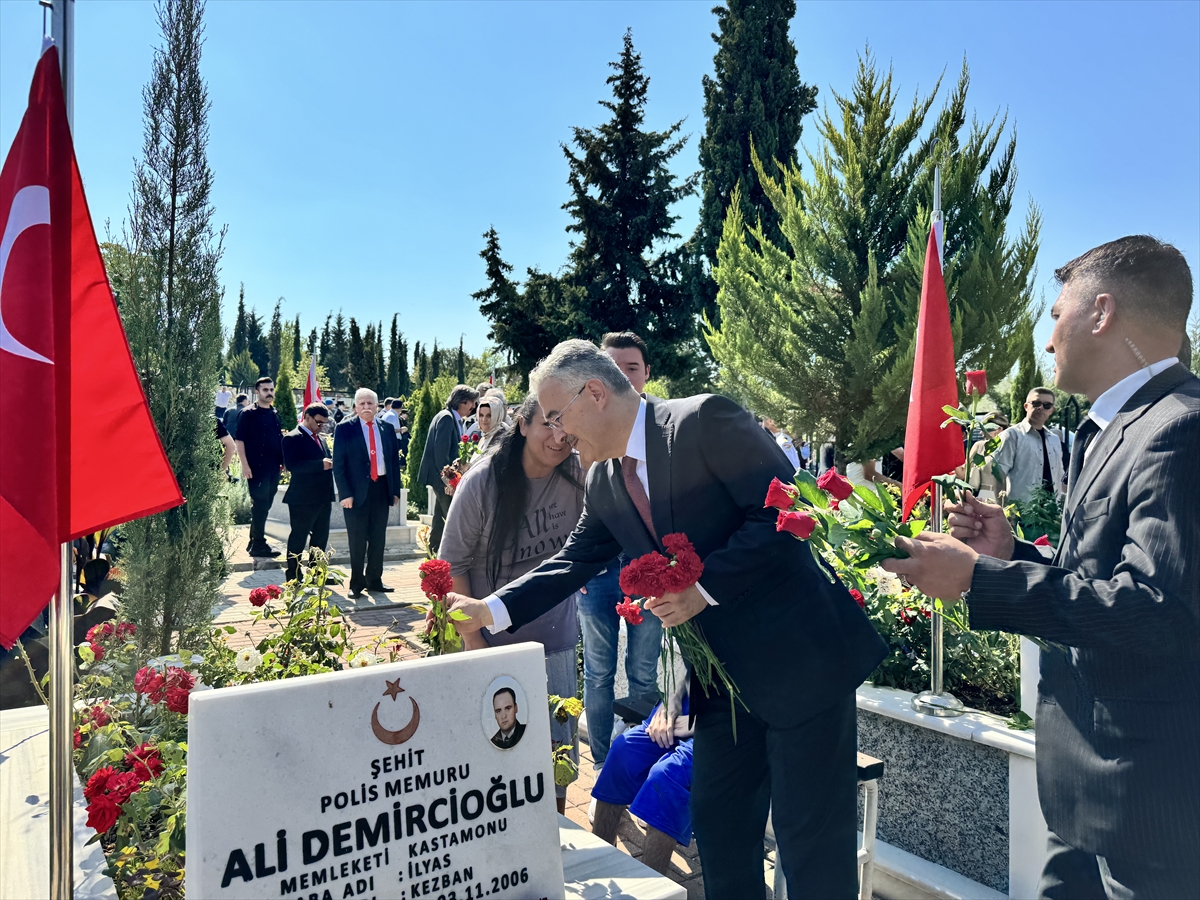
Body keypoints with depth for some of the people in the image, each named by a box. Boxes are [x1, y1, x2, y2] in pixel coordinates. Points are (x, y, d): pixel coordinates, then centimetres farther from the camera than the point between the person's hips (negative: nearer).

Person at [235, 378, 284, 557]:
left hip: (273, 468, 7)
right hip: (257, 468, -7)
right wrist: (245, 465, -17)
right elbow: (240, 441, -11)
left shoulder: (275, 414, 15)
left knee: (264, 505, 13)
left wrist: (283, 461, 17)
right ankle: (258, 544, 5)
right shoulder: (247, 414, -7)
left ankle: (255, 542, 24)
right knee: (259, 505, -3)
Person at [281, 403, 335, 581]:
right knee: (298, 537, 1)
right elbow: (291, 464, -23)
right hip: (303, 498, -9)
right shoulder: (293, 438, -10)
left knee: (321, 536, 14)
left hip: (322, 496, 9)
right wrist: (321, 464, -28)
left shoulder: (319, 438, 18)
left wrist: (330, 463, 2)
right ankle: (293, 577, 10)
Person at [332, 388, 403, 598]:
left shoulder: (387, 428, 8)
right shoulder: (344, 429, -2)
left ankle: (374, 580, 22)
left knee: (378, 538, 10)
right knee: (357, 540, 3)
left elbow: (395, 460, 12)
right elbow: (338, 464, -5)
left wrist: (395, 490, 6)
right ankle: (356, 583, 15)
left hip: (382, 488, 4)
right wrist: (345, 493, -12)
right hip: (357, 491, -3)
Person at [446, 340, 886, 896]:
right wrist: (490, 610, 0)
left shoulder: (704, 420, -16)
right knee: (718, 829, 17)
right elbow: (573, 562, 11)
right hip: (725, 677, 7)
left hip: (802, 658, -7)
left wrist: (703, 588, -22)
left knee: (812, 840, 4)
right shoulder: (604, 482, 8)